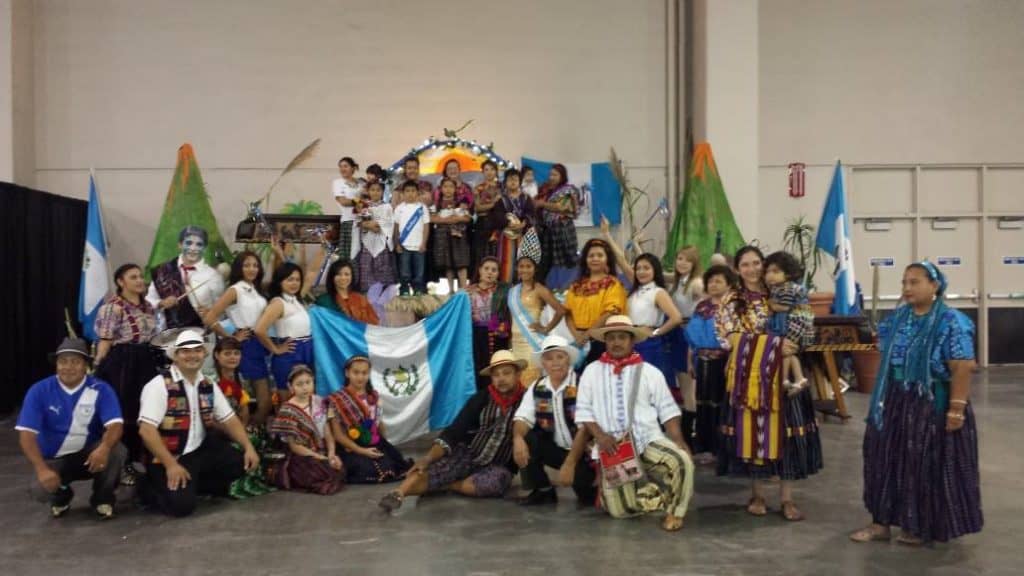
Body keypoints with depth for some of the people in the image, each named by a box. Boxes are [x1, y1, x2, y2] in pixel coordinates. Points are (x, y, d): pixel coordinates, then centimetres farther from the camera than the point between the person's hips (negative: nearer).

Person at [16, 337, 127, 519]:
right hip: (55, 459, 0)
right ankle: (61, 497, 12)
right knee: (40, 490, -29)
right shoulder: (39, 391, -11)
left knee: (117, 450, -31)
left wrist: (104, 447, -46)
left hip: (90, 454, 0)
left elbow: (115, 425, -23)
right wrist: (42, 469, -30)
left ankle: (102, 498, -2)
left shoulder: (100, 389, -12)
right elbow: (26, 434, -16)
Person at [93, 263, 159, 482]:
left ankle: (136, 458, 24)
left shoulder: (147, 306, 12)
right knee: (122, 413, 0)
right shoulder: (113, 306, -11)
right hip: (121, 363, -7)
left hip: (145, 362, 7)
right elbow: (105, 340, -14)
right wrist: (98, 368, -17)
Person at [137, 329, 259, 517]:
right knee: (182, 504, -23)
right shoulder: (159, 386, -14)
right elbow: (146, 430, -20)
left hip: (200, 452, 6)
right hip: (168, 458, -6)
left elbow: (229, 419, 9)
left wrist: (248, 447, -5)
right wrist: (171, 465, -24)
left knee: (242, 463, -13)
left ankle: (192, 484, 5)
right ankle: (150, 488, 9)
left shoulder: (208, 386, 6)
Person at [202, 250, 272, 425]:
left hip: (260, 344, 8)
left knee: (265, 398, 11)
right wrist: (231, 338, -10)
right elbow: (209, 319, -17)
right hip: (245, 346, -8)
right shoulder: (234, 291, -11)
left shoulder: (258, 290, 11)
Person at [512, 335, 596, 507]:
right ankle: (543, 491, 1)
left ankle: (587, 491, 7)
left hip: (583, 451, -5)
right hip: (556, 448, 5)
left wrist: (569, 463, -27)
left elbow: (585, 428, -21)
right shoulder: (537, 387, 1)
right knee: (526, 440, -18)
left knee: (579, 477, -32)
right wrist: (518, 438, -28)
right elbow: (523, 418, -4)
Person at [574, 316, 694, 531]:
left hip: (649, 440, 0)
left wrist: (678, 440, -10)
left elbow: (668, 410, 5)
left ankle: (674, 512, -4)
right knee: (620, 510, -9)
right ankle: (650, 492, 25)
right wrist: (600, 436, -13)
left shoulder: (650, 372, 6)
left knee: (682, 460, -31)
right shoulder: (592, 371, 7)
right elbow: (583, 411, 4)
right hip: (612, 446, 1)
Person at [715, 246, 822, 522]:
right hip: (748, 375, -1)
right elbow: (736, 339, -10)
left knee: (786, 432, -1)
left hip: (779, 373, 2)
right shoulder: (731, 302, 2)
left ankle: (787, 498, 7)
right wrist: (776, 344, -18)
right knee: (752, 431, 3)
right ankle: (757, 495, 16)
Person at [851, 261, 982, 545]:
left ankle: (926, 526, 21)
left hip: (933, 406, -7)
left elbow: (962, 368, -18)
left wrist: (956, 408, -22)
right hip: (896, 403, 7)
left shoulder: (951, 322, -14)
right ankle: (882, 521, 21)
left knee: (930, 466, 5)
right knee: (887, 459, 10)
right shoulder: (898, 318, 7)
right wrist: (879, 399, 13)